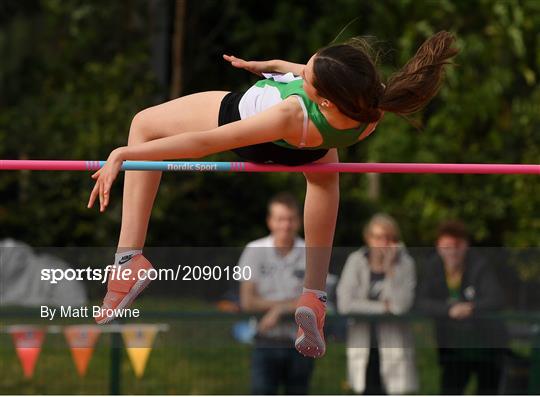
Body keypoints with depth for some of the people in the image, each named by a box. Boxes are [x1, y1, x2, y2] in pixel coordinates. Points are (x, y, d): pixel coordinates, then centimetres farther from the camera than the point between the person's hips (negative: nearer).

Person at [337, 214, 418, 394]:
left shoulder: (404, 263, -3)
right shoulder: (356, 261, -1)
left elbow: (402, 304, -18)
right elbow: (344, 303, -13)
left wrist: (390, 268, -18)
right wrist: (384, 307, -11)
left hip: (394, 345, -1)